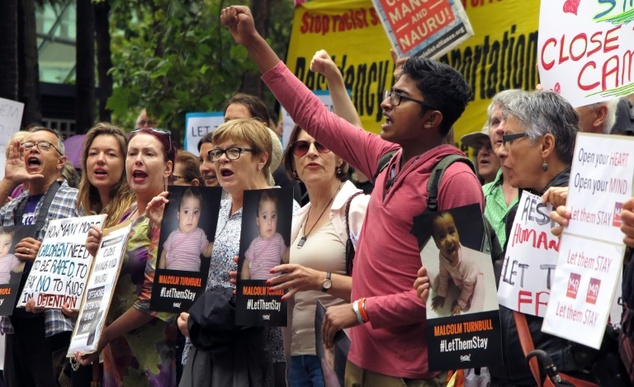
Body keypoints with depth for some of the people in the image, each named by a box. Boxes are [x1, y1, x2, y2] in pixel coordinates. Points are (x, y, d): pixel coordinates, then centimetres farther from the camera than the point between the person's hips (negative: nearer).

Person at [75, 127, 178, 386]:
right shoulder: (129, 215, 11)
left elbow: (155, 298, -20)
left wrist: (103, 336, -15)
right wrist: (97, 253, -3)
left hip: (153, 354, -8)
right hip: (117, 351, 8)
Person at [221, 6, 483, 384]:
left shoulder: (456, 180, -14)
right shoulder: (387, 159, 7)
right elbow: (315, 115, 17)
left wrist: (361, 310, -17)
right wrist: (253, 42, 17)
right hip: (362, 356, 7)